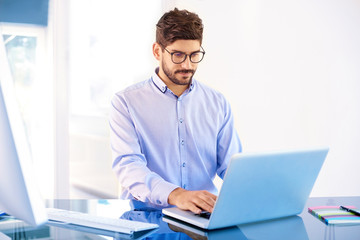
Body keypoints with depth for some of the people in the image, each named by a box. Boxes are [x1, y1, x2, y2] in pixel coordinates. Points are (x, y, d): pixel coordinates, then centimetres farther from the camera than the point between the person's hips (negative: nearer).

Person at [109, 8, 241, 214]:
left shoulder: (218, 103, 13)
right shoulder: (126, 102, 1)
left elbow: (232, 164, 11)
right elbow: (127, 166, -12)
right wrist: (175, 195, -31)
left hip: (204, 213, 3)